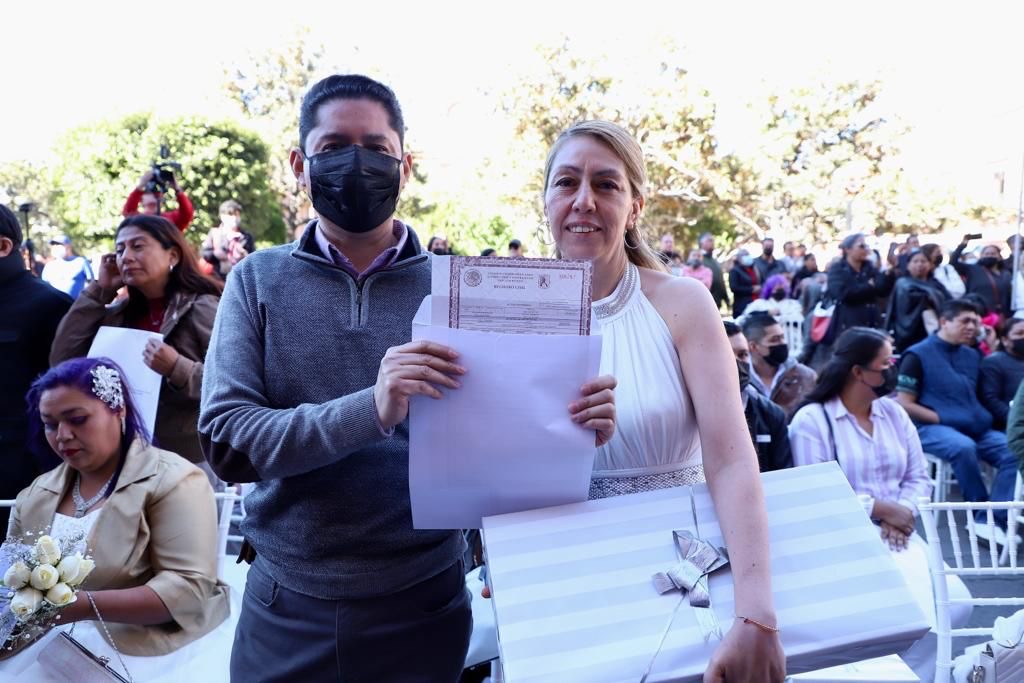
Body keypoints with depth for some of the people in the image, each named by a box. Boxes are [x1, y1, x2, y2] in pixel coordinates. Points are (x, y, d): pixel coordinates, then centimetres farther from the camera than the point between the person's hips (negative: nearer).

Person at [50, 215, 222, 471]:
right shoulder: (120, 313, 9)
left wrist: (178, 369, -29)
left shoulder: (202, 308, -11)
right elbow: (61, 360, 0)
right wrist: (99, 291, 2)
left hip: (191, 461, -6)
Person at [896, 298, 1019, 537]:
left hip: (974, 428, 7)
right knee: (964, 447, -35)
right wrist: (943, 418, -12)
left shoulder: (972, 355, 17)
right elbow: (904, 405, -6)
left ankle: (995, 518, -18)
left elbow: (976, 397, 25)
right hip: (930, 428, -6)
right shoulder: (918, 355, -2)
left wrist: (982, 417, 3)